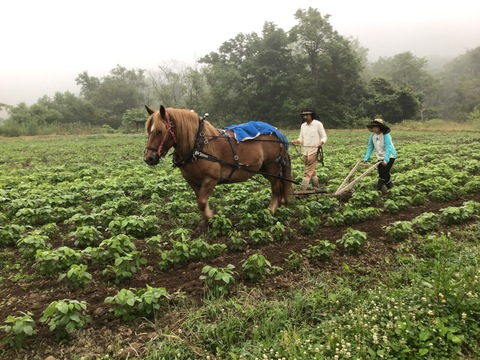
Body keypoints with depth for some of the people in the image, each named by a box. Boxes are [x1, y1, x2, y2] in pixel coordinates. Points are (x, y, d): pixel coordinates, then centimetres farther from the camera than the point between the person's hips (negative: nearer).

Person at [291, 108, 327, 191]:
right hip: (305, 151, 6)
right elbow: (301, 138, 9)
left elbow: (324, 137, -2)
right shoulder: (303, 125, 11)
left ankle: (302, 190, -12)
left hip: (314, 150, -6)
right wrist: (296, 141, -13)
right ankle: (317, 188, 25)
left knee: (308, 172, -9)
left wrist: (321, 143, -24)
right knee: (312, 171, 14)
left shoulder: (318, 124, -4)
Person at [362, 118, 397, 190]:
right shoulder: (372, 136, -6)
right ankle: (390, 186, 26)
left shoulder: (386, 135, -23)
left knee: (383, 172, -15)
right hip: (380, 157, 6)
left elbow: (388, 148, -30)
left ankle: (378, 188, -6)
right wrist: (365, 159, -12)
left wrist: (386, 160, -39)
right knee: (381, 173, 8)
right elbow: (370, 148, -3)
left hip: (389, 156, -6)